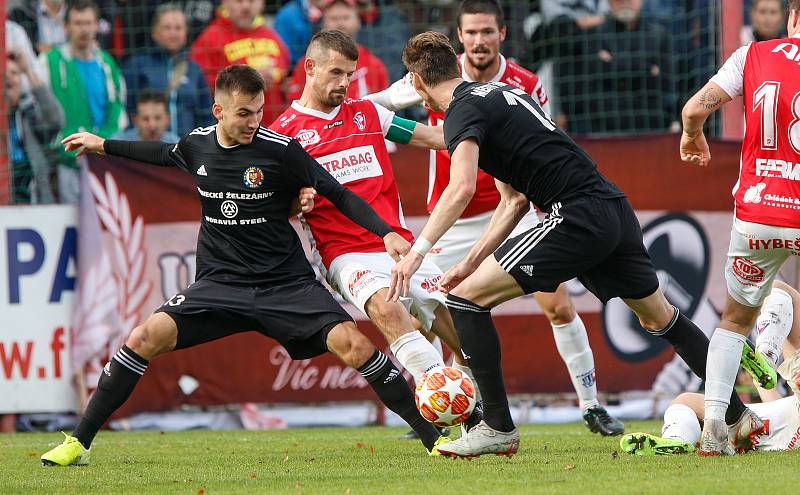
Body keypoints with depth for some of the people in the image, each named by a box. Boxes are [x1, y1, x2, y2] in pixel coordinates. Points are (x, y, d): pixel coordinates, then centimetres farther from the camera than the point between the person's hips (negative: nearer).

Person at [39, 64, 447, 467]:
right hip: (219, 283, 3)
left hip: (287, 284, -3)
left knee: (352, 345, -22)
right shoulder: (197, 145, 2)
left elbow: (338, 195, -5)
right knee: (147, 337, -18)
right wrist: (103, 145, 35)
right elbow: (165, 154, 26)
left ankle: (432, 436, -8)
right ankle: (78, 443, -6)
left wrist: (386, 232, -17)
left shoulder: (282, 150, -11)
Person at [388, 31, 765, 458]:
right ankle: (738, 416, 34)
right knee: (659, 318, 27)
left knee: (465, 299, -5)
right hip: (616, 210, 9)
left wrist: (417, 250, -23)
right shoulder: (500, 93, 24)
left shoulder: (463, 110, -4)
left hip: (578, 219, -9)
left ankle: (498, 427, -4)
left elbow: (462, 189, -23)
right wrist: (470, 262, 21)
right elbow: (515, 200, 25)